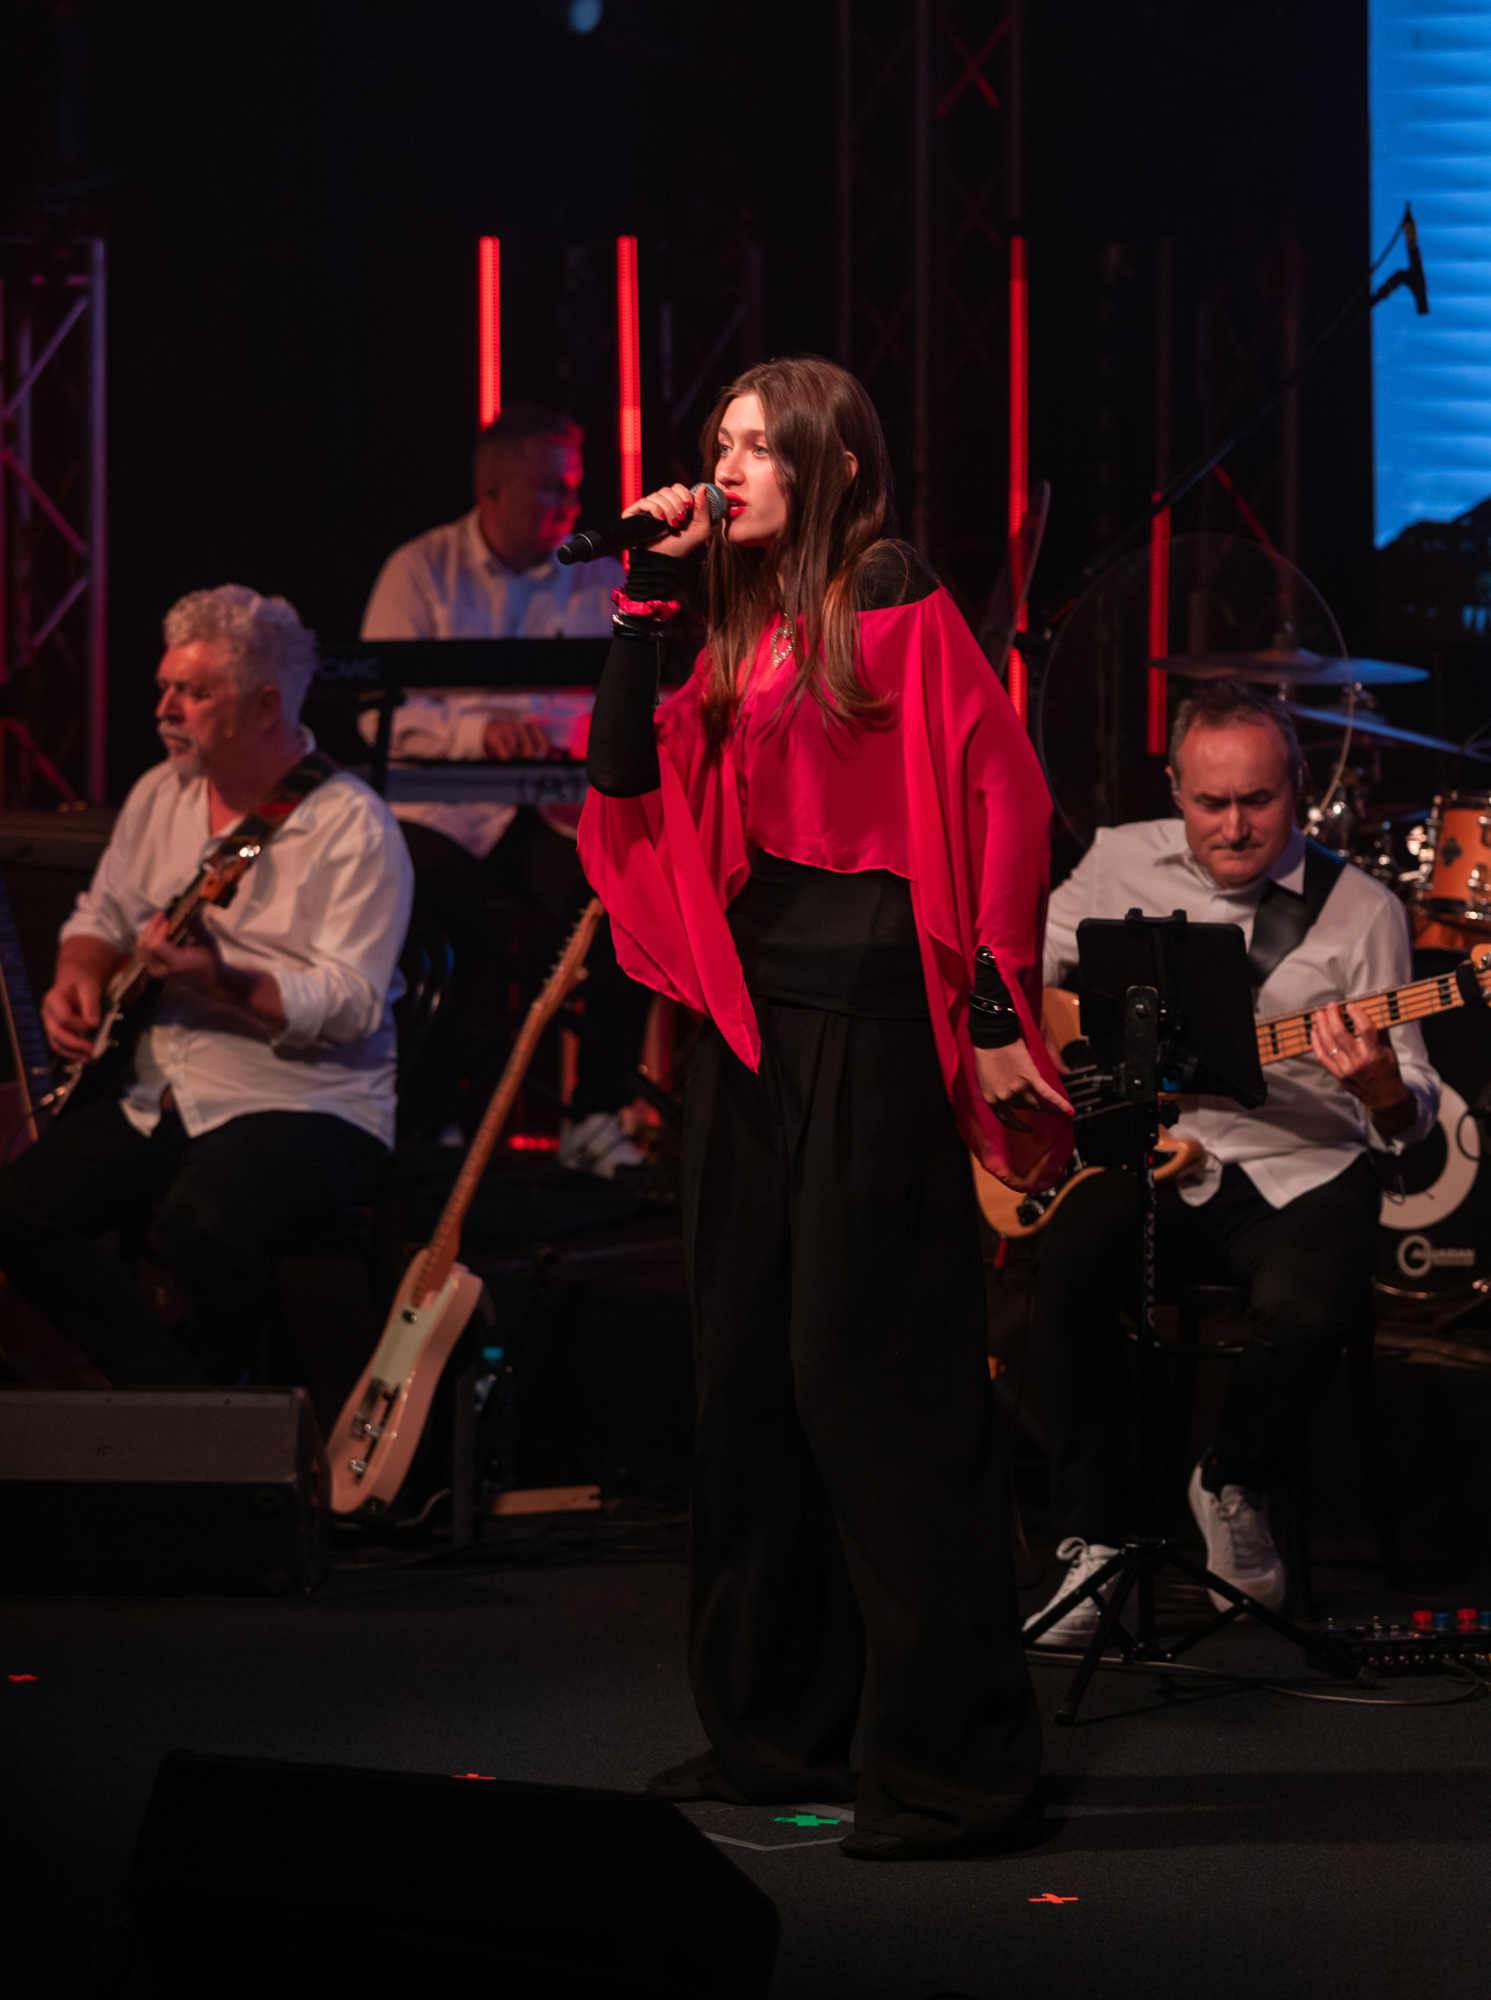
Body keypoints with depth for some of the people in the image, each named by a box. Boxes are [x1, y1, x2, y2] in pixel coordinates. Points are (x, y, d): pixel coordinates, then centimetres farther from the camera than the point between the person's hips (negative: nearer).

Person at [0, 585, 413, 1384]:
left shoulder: (352, 826, -12)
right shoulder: (160, 794, 11)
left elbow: (352, 1005, -20)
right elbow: (102, 914, 23)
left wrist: (223, 981, -32)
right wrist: (78, 979, 0)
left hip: (307, 1107, -7)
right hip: (156, 1099, 7)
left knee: (202, 1221, -36)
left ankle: (220, 1393, -5)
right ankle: (168, 1387, 1)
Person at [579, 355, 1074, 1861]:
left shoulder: (901, 607, -6)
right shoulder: (746, 635, 16)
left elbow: (1008, 807, -11)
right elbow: (625, 773, 7)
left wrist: (998, 1017, -16)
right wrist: (651, 587, 2)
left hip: (874, 1019, -8)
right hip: (753, 1016, 8)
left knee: (873, 1374, -8)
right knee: (748, 1368, 11)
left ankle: (954, 1763, -3)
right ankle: (771, 1727, 21)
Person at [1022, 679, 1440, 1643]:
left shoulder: (1362, 911, -2)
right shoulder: (1122, 862, 5)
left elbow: (1414, 1112, -3)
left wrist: (1383, 1087, -26)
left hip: (1300, 1173, -1)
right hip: (1147, 1157, 2)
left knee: (1309, 1309, -33)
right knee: (1069, 1265, -31)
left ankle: (1232, 1486, 0)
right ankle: (1093, 1543, -17)